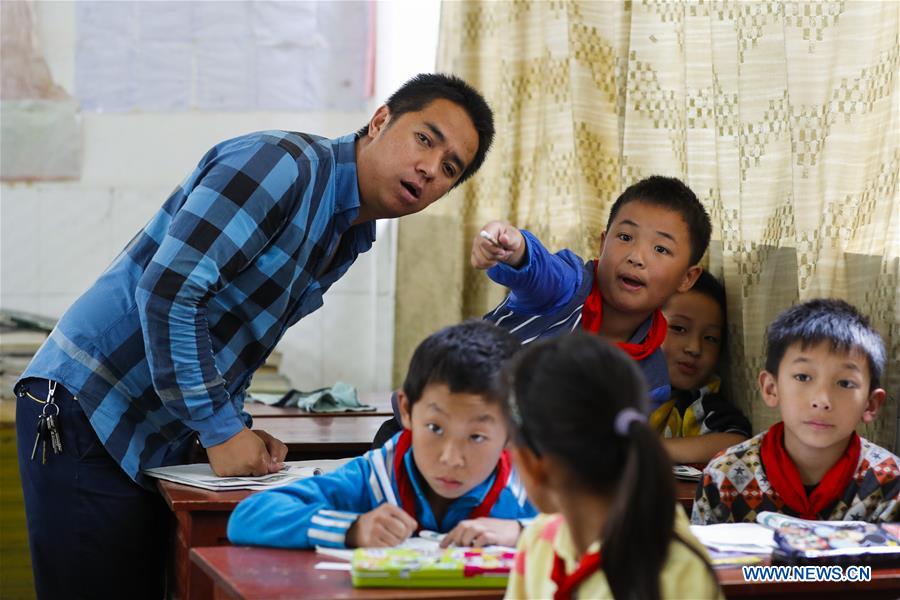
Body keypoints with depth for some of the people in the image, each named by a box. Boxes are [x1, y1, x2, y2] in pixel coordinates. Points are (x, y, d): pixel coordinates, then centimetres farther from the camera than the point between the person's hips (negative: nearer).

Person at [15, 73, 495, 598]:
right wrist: (222, 431, -18)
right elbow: (167, 290, -23)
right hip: (85, 410, -9)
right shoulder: (285, 164, -17)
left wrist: (238, 431, 4)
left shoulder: (350, 241, 13)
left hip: (151, 446, 9)